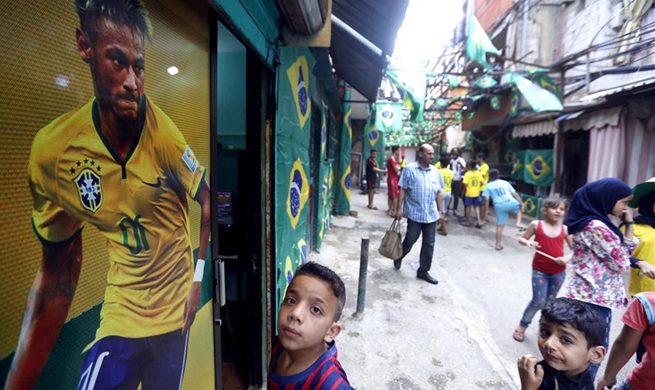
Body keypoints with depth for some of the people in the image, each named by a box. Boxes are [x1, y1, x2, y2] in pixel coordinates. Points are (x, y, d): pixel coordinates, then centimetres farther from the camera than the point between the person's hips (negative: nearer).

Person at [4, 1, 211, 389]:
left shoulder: (165, 135, -21)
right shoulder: (51, 151, -14)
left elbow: (209, 205, -5)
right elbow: (59, 267, -4)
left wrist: (198, 279, -10)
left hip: (176, 309, 0)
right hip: (120, 312, 1)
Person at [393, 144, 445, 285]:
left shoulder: (436, 171, 8)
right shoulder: (409, 169, -5)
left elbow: (439, 193, 12)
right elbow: (402, 190, -5)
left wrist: (441, 211, 10)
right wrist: (399, 208, -9)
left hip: (431, 214, 4)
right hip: (414, 213, -4)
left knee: (429, 244, 7)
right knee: (410, 240, 5)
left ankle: (423, 271, 21)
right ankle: (399, 257, 34)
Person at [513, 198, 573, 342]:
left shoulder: (565, 229, -2)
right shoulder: (536, 225, -8)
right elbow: (521, 239, 2)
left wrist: (568, 258, -14)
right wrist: (528, 242, -20)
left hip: (559, 273, 3)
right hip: (539, 271, -3)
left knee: (550, 301, 16)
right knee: (538, 301, -3)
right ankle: (522, 325, 17)